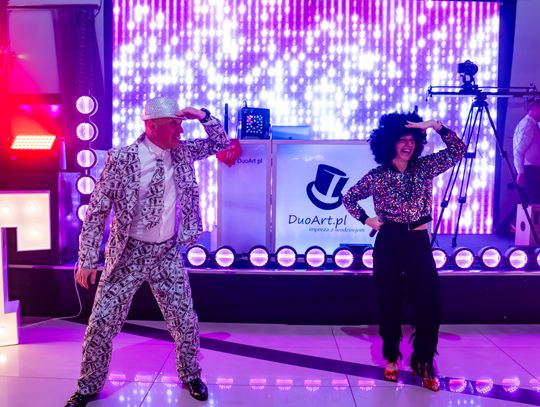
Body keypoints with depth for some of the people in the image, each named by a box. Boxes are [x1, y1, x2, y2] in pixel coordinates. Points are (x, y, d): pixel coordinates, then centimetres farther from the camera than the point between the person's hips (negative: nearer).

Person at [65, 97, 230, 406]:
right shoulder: (122, 159, -15)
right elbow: (97, 211, -11)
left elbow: (221, 143, 10)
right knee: (102, 324, 4)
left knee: (186, 322, 9)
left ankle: (190, 375, 35)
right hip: (129, 254, -3)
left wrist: (203, 115, -9)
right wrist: (88, 260, -11)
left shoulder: (181, 153, -1)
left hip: (168, 254, 3)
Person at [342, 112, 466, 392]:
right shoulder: (376, 176, 1)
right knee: (390, 303, 5)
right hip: (389, 242, -2)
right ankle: (391, 358, 24)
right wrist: (366, 219, 0)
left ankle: (423, 362, 12)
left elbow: (458, 151, 1)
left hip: (419, 242, 2)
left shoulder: (424, 168, 7)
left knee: (430, 302, -4)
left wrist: (435, 125, -7)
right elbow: (348, 198, 11)